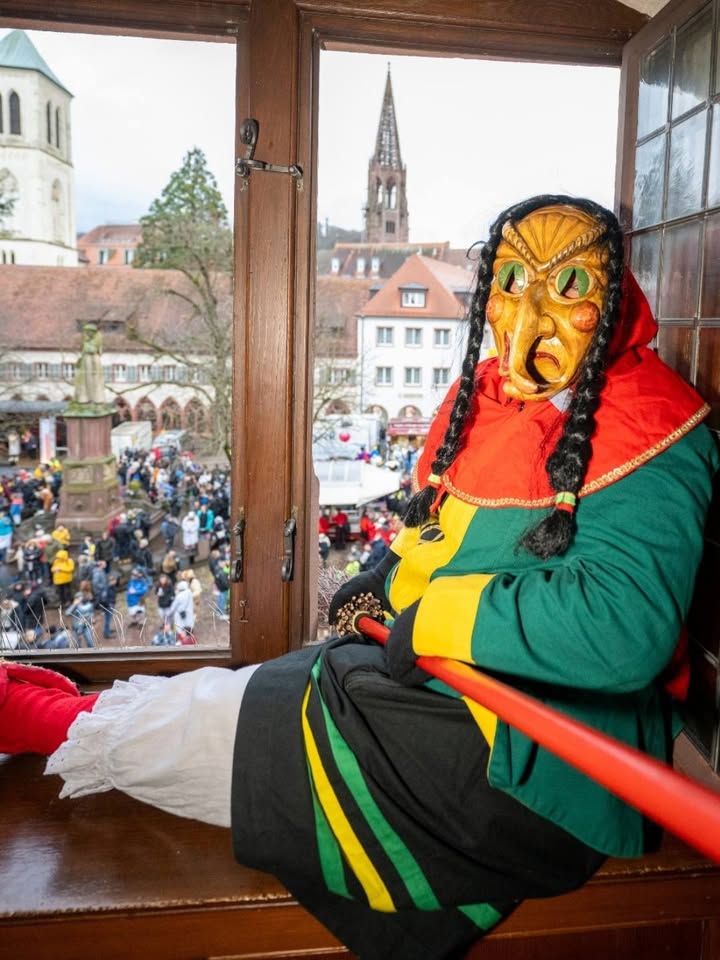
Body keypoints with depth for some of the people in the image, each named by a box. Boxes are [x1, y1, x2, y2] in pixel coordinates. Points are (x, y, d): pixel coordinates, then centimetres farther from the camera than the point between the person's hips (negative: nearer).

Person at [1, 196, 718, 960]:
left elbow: (622, 626, -33)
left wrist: (429, 617, -24)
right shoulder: (489, 391, 6)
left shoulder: (645, 438, -20)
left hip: (521, 763, -8)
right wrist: (384, 580, 3)